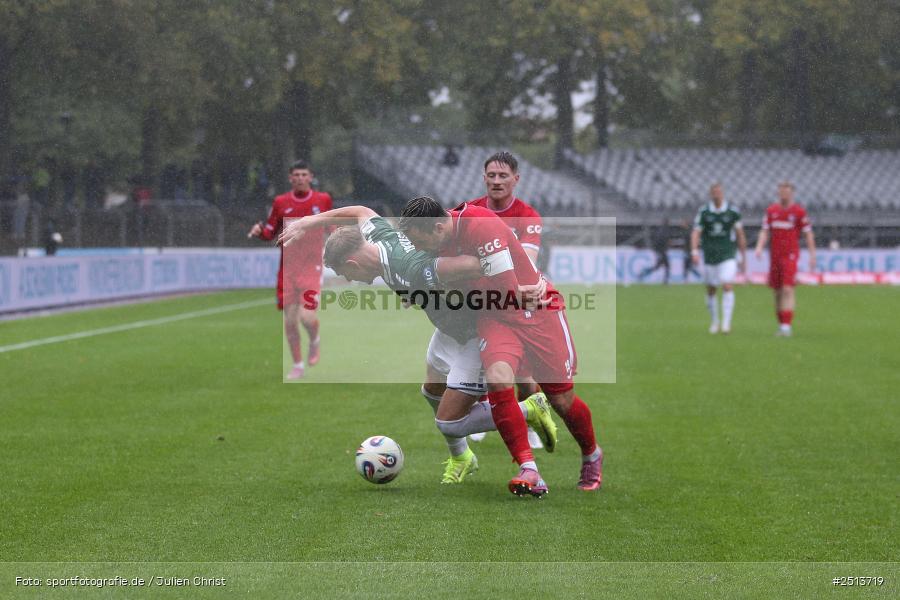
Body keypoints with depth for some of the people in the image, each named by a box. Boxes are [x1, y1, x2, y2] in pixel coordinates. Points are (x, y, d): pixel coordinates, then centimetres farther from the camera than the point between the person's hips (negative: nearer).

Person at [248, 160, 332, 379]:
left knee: (307, 316, -17)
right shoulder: (281, 202, 4)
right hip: (288, 268, 2)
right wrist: (259, 231, -10)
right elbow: (270, 232, 11)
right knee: (290, 320, 3)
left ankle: (314, 341, 18)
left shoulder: (323, 200, 2)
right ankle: (298, 365, 19)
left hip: (312, 266, -2)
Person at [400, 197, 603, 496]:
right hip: (494, 317, 5)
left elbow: (506, 292, -23)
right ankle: (529, 471, -24)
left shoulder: (483, 227, -26)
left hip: (533, 308, -5)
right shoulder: (441, 234, -4)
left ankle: (592, 457, 33)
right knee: (497, 378, -25)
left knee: (562, 400, 2)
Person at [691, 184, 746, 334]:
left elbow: (740, 236, 6)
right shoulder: (703, 212, -2)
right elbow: (696, 233, -7)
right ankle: (714, 322, 26)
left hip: (727, 257, -2)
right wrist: (694, 251, -24)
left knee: (728, 287, -17)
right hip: (709, 257, 2)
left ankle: (726, 323, -15)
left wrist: (744, 258, 9)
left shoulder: (733, 212, -2)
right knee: (711, 291, 8)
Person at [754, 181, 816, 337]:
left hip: (790, 255, -4)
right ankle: (781, 325, 18)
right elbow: (765, 232, 8)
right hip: (775, 256, 5)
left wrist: (812, 255, -4)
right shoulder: (771, 210, 9)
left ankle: (787, 327, -18)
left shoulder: (799, 211, -3)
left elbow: (808, 234, 0)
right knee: (777, 293, 8)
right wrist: (759, 247, -9)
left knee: (787, 290, -15)